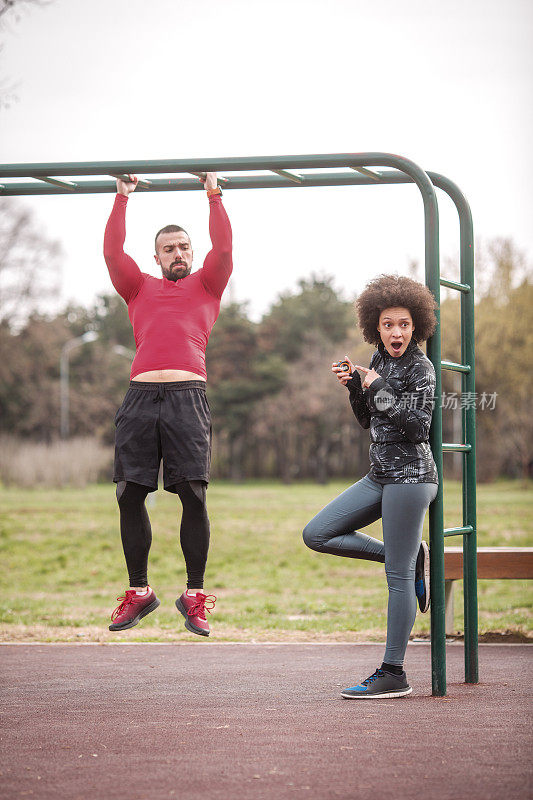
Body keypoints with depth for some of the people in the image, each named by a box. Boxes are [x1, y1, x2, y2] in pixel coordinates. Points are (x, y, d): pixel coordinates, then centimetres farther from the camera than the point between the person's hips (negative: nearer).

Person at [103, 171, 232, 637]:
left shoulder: (206, 285, 19)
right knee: (130, 495, -1)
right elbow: (112, 252, 16)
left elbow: (224, 250, 8)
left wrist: (214, 197, 13)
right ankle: (139, 592, 9)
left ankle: (195, 595, -1)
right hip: (140, 396, 2)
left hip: (188, 397, -2)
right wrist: (122, 200, 22)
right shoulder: (140, 288, 24)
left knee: (193, 496, -7)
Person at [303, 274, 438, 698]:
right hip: (380, 475, 9)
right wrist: (354, 385, 3)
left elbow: (419, 427, -19)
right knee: (317, 535, 6)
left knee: (398, 576, -6)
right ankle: (412, 558, 10)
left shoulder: (420, 368, -10)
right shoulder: (380, 360, 12)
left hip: (410, 476, -9)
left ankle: (393, 674, -1)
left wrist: (380, 389, -18)